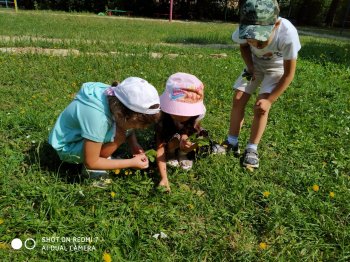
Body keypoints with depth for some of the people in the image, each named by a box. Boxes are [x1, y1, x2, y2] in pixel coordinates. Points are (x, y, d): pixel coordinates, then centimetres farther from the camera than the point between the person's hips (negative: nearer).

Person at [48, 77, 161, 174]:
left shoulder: (113, 97, -19)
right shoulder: (97, 117, -39)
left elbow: (126, 123, 2)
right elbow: (90, 163, -27)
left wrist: (134, 144, -15)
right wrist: (131, 163, -23)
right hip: (67, 147, -7)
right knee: (118, 134, -27)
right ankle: (91, 171, -5)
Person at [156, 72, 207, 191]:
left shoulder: (197, 114, -33)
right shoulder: (162, 118, -36)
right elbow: (160, 149, -34)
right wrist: (164, 178, -41)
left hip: (187, 134, 2)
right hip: (169, 134, -1)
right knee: (174, 140, -34)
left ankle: (182, 154, 4)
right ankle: (170, 153, 0)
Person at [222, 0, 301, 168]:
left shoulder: (287, 35, -40)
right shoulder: (244, 29, -31)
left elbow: (289, 74, -25)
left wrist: (269, 100, -24)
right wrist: (250, 66, -18)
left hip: (277, 68, -3)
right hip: (255, 64, 3)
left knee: (261, 107, -14)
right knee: (237, 100, -5)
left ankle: (252, 149, 3)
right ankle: (232, 143, 8)